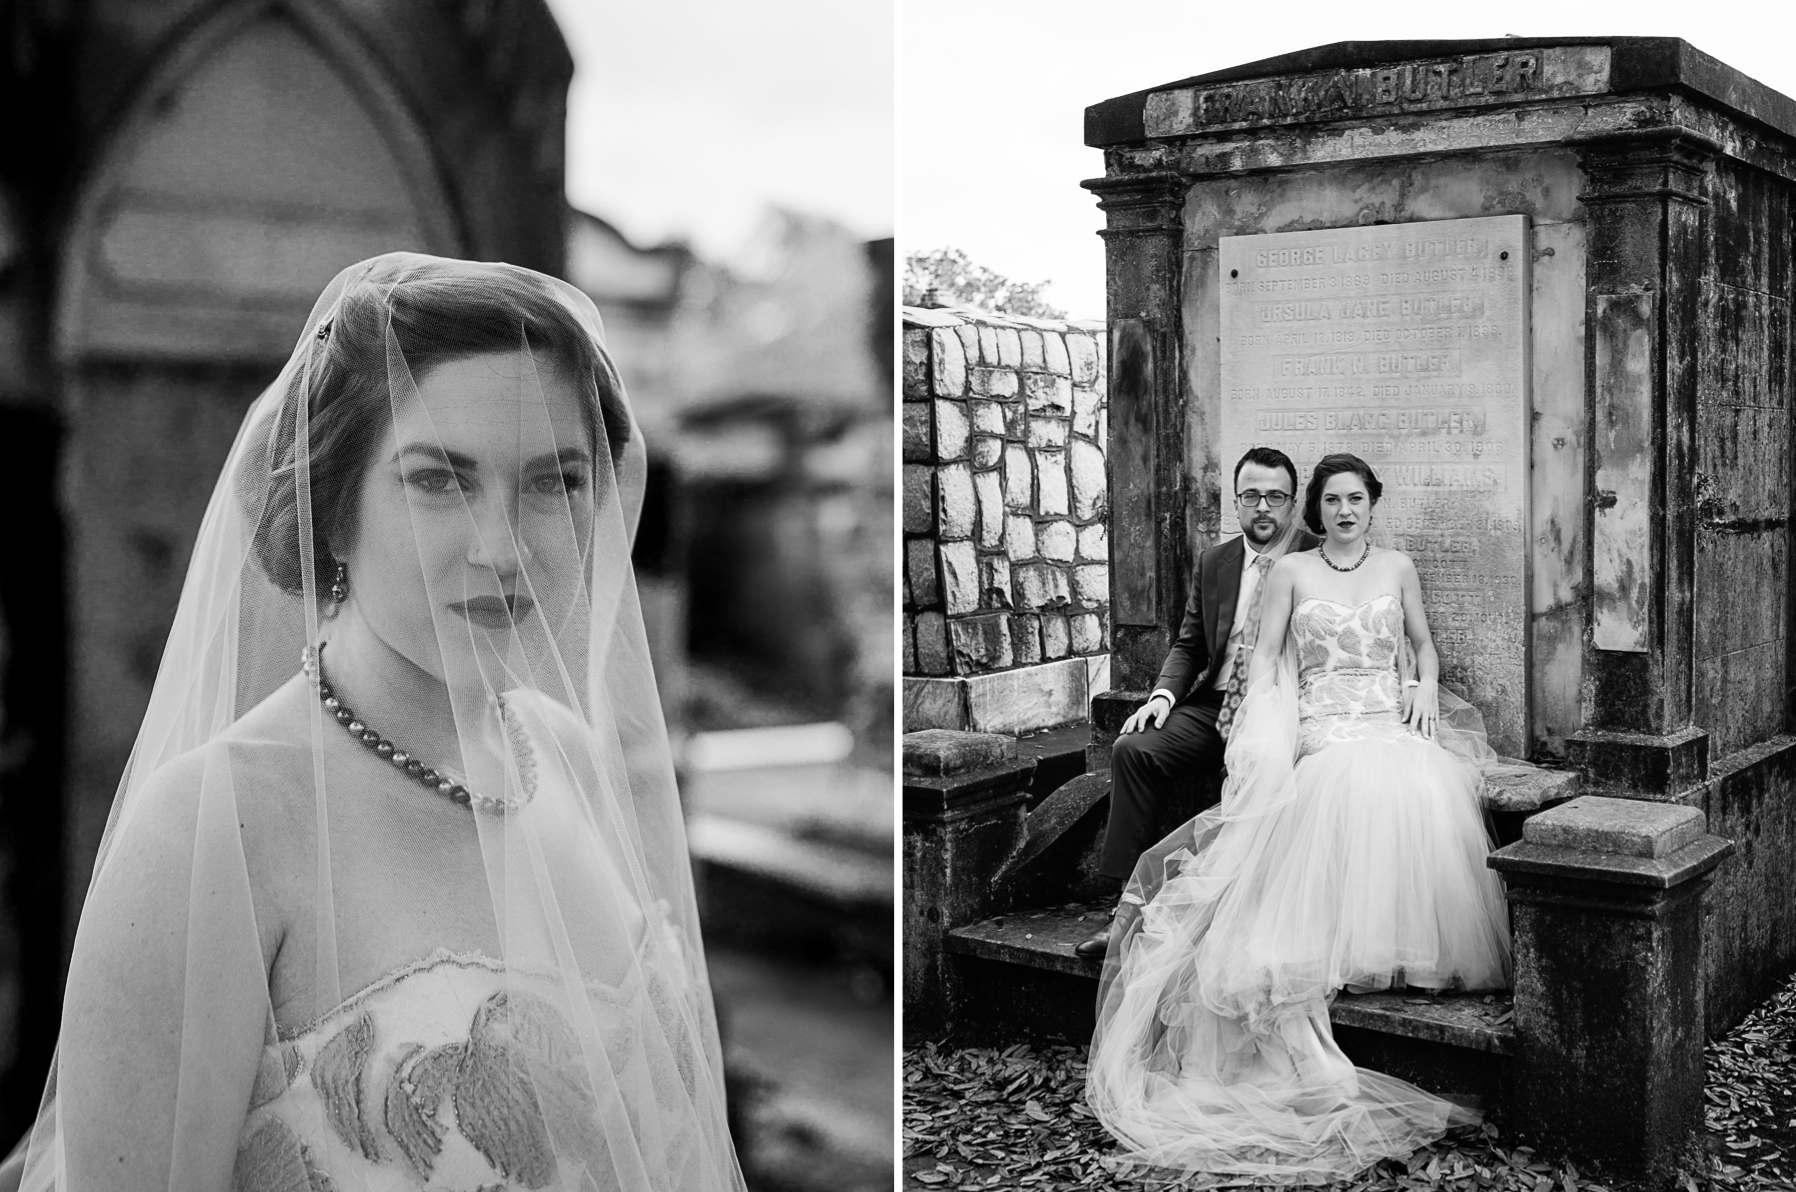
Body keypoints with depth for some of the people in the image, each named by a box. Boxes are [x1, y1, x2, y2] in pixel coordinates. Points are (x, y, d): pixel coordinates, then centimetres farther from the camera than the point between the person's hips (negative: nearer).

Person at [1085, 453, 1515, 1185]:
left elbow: (1423, 644, 23)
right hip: (1321, 728, -2)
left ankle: (1418, 946, -23)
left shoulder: (1397, 568, 16)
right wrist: (1266, 725, -7)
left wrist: (1426, 689, 2)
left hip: (1392, 723, 3)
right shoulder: (1291, 571, 10)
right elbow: (1265, 655, 7)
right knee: (1353, 785, -36)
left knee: (1427, 791, -32)